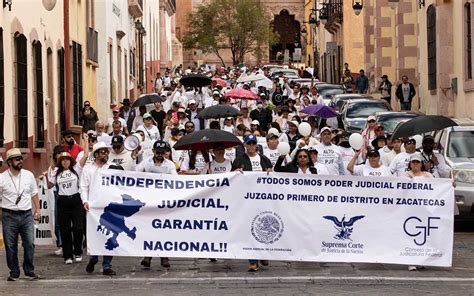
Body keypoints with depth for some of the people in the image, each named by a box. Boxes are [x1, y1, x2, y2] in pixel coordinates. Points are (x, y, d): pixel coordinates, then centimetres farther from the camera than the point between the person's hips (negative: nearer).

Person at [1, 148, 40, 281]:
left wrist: (37, 209, 11)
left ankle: (29, 271, 11)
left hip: (27, 215, 2)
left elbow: (34, 193, 15)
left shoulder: (29, 175, 5)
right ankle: (14, 273, 14)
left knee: (29, 244, -2)